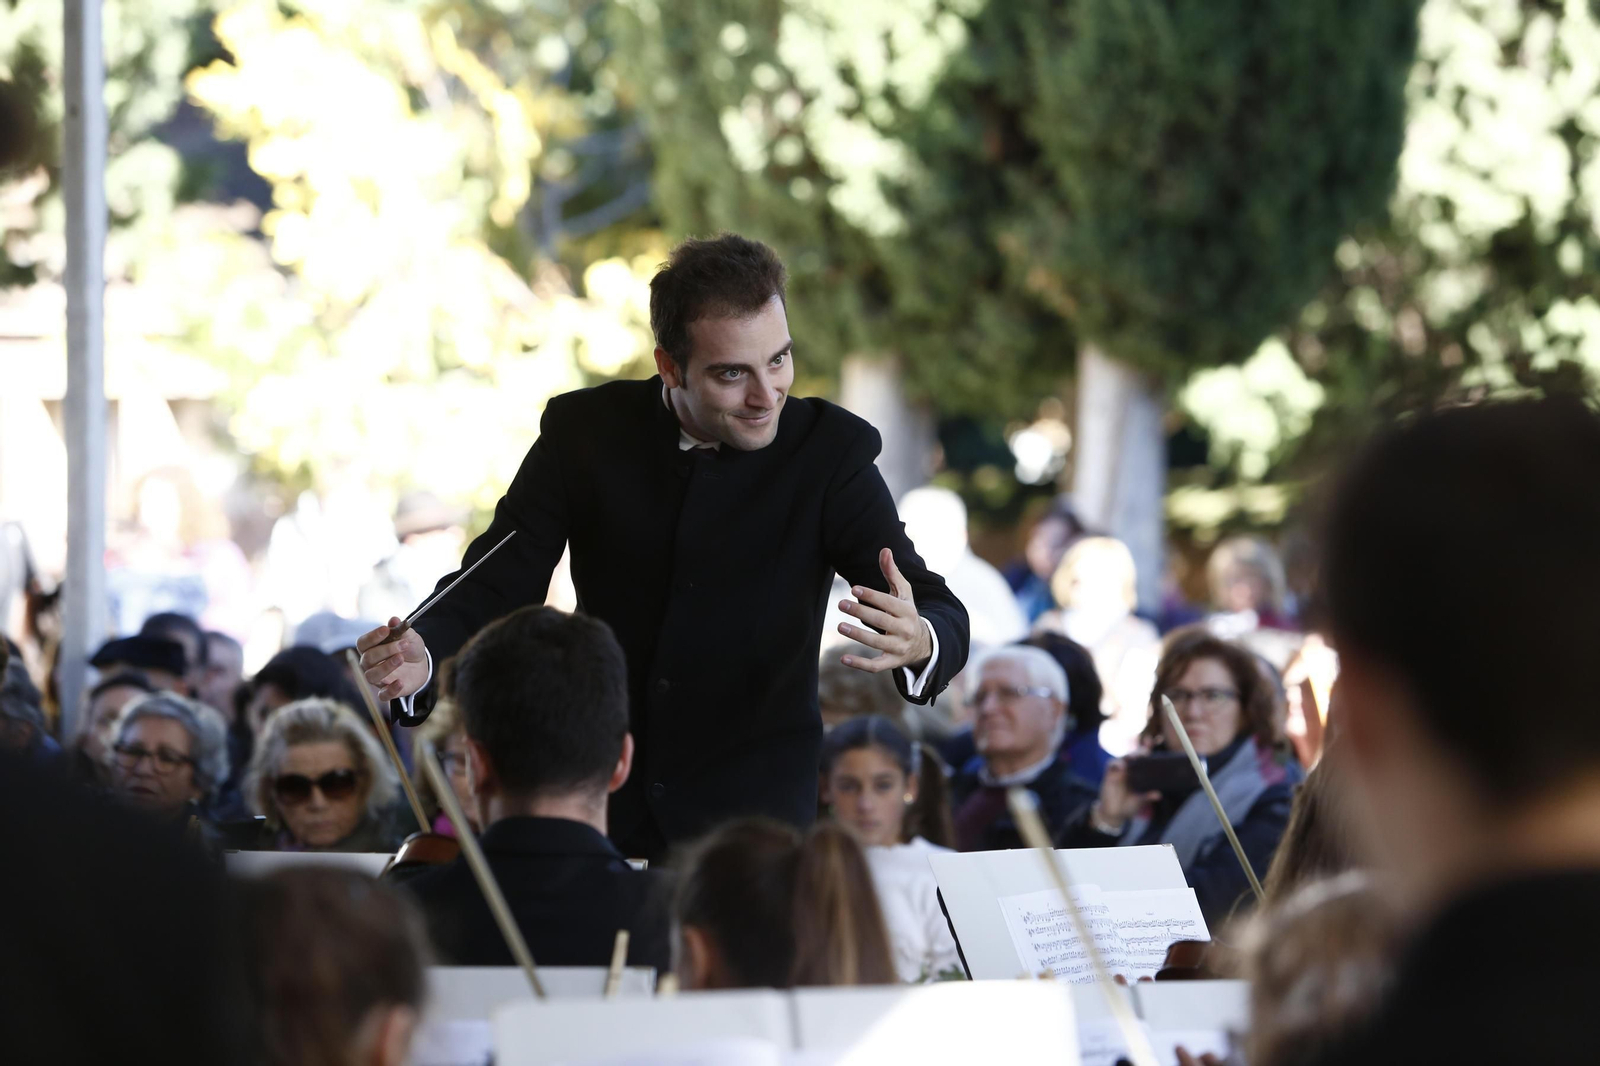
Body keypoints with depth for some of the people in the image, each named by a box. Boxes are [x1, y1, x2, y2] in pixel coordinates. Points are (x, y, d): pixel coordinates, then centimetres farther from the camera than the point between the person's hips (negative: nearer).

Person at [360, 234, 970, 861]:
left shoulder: (829, 449, -8)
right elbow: (497, 588, -2)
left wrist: (918, 642, -40)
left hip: (751, 815, -1)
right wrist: (422, 655, -25)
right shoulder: (585, 432, -4)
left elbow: (943, 616, -14)